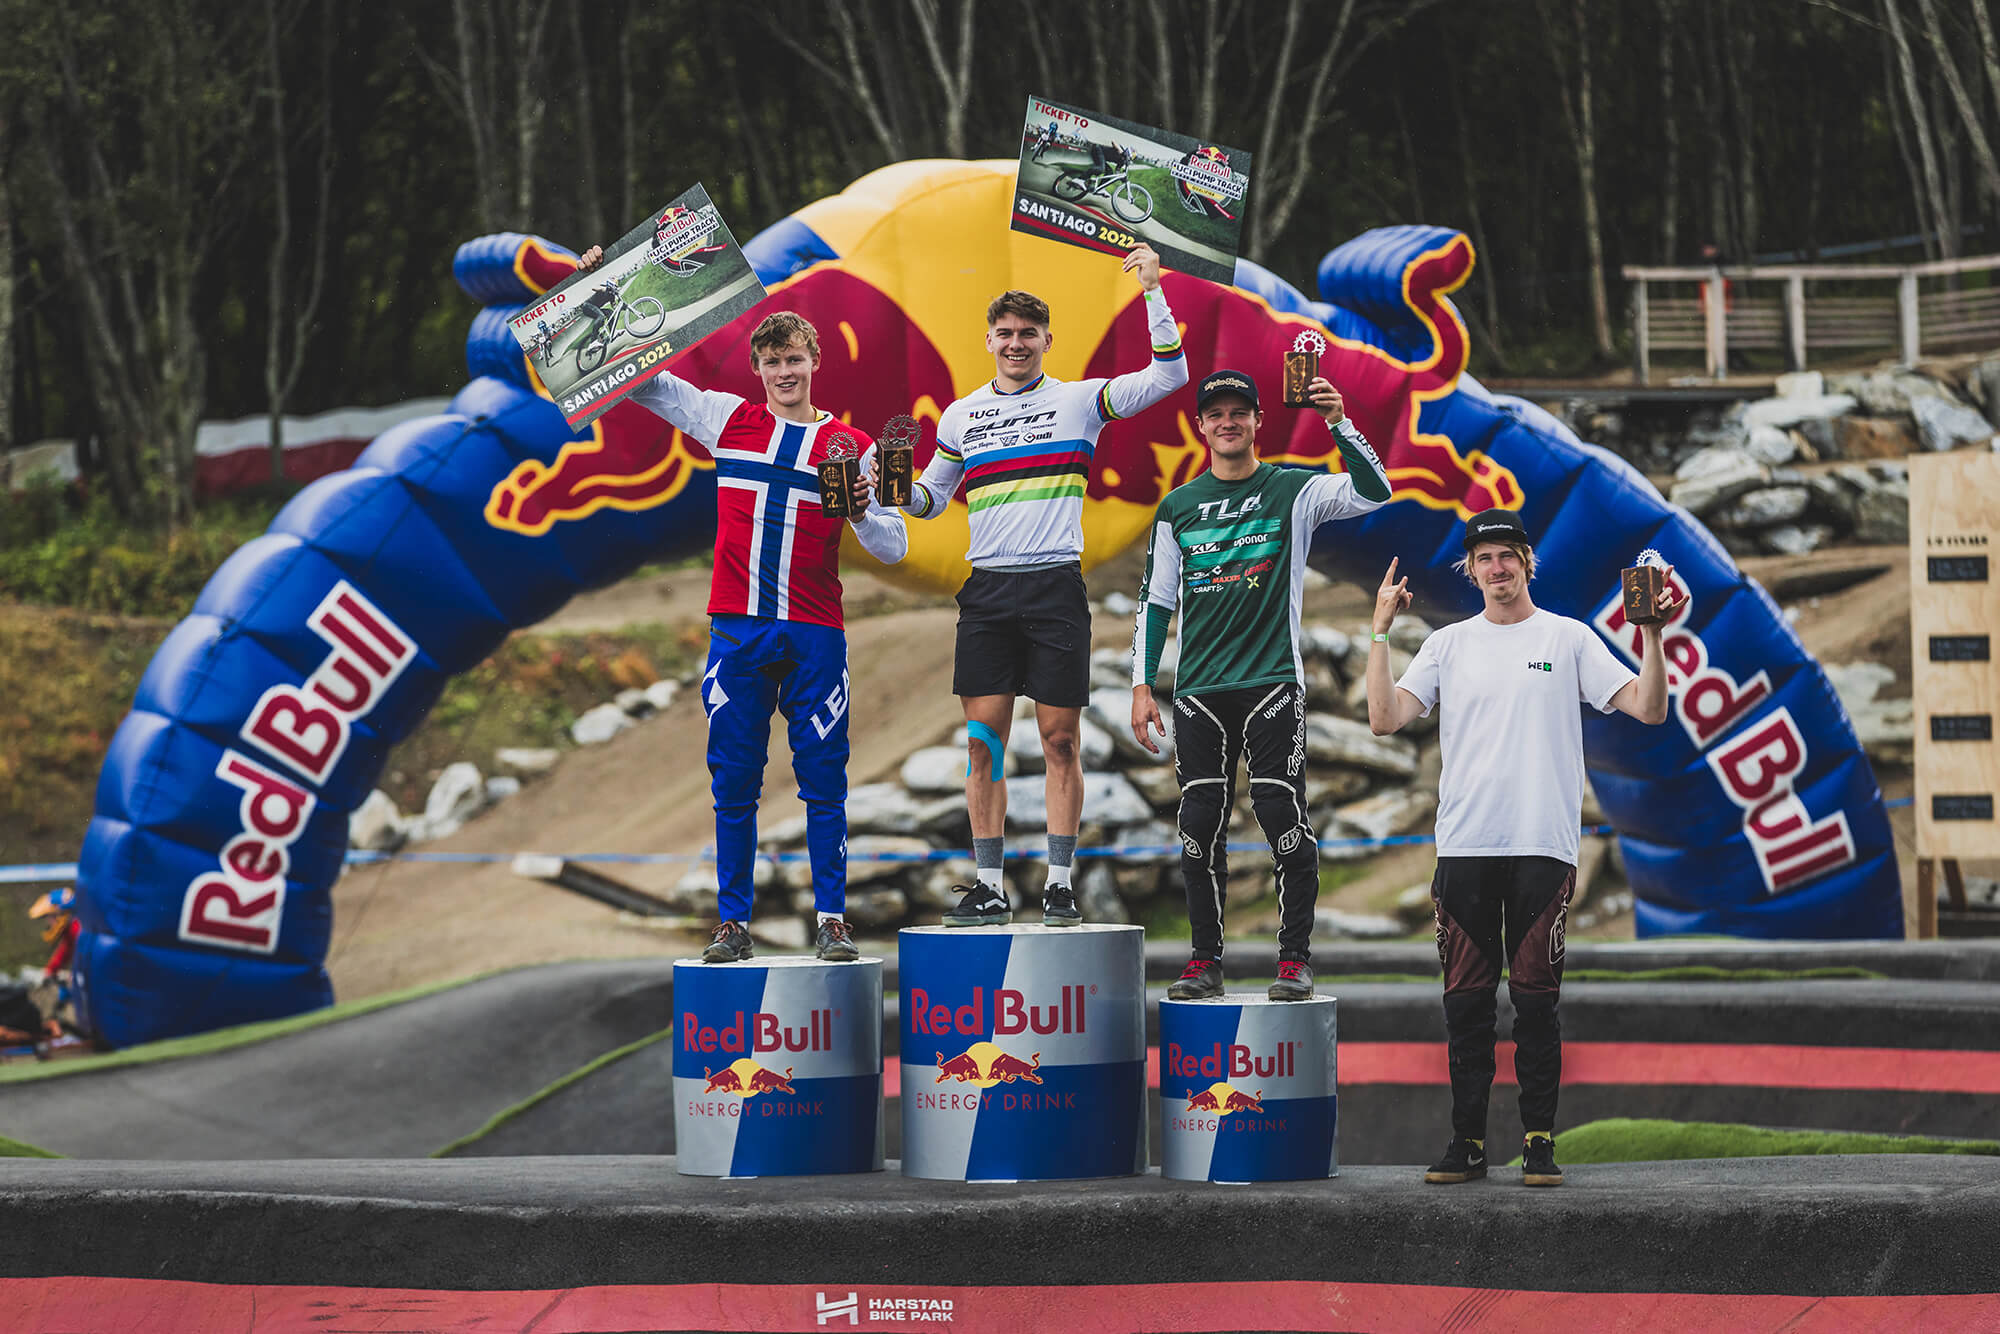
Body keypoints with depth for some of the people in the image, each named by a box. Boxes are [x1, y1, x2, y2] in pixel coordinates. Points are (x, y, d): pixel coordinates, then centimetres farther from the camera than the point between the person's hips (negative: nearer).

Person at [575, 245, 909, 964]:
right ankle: (734, 924, 8)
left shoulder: (851, 447, 5)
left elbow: (893, 548, 5)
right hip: (737, 629, 1)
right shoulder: (728, 420, 9)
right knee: (734, 784, 2)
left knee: (824, 782, 0)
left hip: (815, 634, -1)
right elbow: (643, 379, 17)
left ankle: (833, 921, 7)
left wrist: (860, 510, -15)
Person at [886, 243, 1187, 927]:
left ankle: (1060, 882, 4)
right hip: (988, 588, 2)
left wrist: (1153, 292, -8)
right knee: (984, 736, -1)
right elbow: (930, 498, 22)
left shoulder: (1079, 400, 5)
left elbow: (1169, 374, -1)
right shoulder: (960, 416, 13)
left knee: (1059, 737, -2)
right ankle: (989, 886, 4)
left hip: (1057, 583, -2)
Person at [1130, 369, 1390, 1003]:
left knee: (1283, 818, -8)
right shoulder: (1177, 508, 12)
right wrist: (1142, 684, 8)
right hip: (1198, 691, 3)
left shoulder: (1294, 491, 3)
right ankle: (1205, 962, 10)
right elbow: (1156, 601, 15)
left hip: (1272, 685, -3)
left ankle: (1294, 961, -2)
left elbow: (1374, 491, -13)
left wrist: (1340, 424, -25)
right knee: (1200, 825, 2)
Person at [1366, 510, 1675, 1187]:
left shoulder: (1569, 639, 6)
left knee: (1536, 999, -1)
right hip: (1464, 849, 2)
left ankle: (1540, 1141, 4)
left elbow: (1648, 707, -1)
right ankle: (1468, 1140, 10)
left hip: (1542, 848, -2)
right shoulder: (1448, 646, 11)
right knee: (1466, 999, 3)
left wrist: (1652, 633, -14)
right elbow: (1384, 718, -1)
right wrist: (1381, 631, -5)